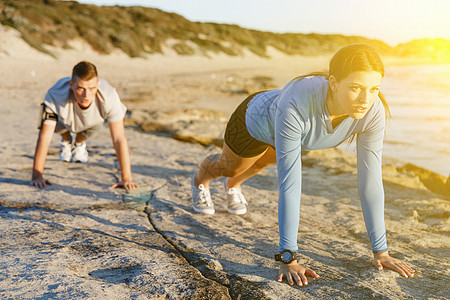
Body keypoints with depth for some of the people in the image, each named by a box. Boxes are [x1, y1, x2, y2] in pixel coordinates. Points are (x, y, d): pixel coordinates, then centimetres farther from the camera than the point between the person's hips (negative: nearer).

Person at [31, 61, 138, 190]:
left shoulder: (109, 96, -43)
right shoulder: (55, 95, -44)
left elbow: (119, 139, -40)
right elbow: (44, 137, -39)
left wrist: (126, 178, -42)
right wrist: (37, 175, -41)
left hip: (93, 118, 0)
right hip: (65, 119, 1)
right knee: (57, 127, -16)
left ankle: (79, 142, 20)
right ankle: (67, 141, 18)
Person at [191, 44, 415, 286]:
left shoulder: (373, 111, -38)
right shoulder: (297, 104, -51)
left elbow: (370, 180, -31)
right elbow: (289, 183, -48)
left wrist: (380, 251, -28)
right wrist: (288, 258, -46)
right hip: (256, 120, -4)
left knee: (263, 161, 35)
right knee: (231, 165, 28)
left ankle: (233, 185, 70)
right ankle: (200, 180, 65)